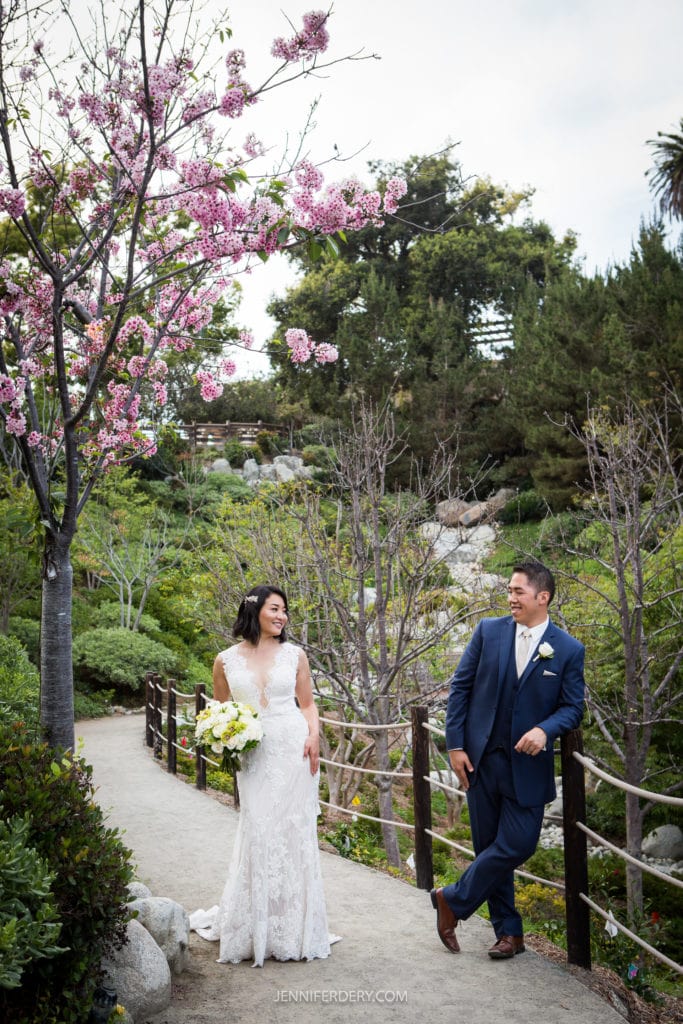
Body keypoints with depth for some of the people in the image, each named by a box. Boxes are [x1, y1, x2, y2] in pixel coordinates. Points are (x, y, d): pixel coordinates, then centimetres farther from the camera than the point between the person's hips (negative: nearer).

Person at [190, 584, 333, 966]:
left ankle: (293, 929, 17)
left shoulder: (294, 655, 5)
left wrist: (313, 736, -7)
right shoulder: (227, 660, 3)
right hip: (253, 755, 0)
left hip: (294, 750, 0)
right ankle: (258, 929, 16)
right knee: (258, 834, -1)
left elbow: (308, 703, 10)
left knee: (295, 833, 3)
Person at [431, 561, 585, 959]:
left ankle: (453, 899, 15)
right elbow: (461, 686, 2)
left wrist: (545, 730, -21)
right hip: (481, 759, 2)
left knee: (517, 845, -7)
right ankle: (509, 932, 23)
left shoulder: (569, 650, -4)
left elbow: (573, 707, 0)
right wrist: (456, 745, -3)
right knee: (490, 846, 8)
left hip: (528, 765, -1)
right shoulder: (489, 631, -1)